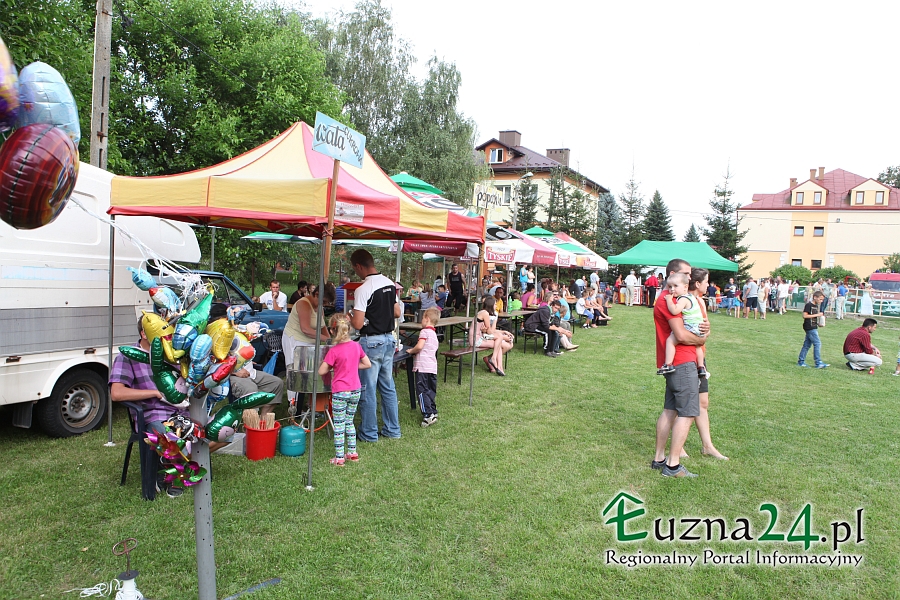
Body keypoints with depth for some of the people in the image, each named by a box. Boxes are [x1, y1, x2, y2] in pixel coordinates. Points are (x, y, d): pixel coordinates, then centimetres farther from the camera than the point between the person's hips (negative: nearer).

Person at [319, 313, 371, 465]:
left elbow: (321, 371, -14)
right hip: (355, 390, 5)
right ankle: (352, 453, 24)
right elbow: (368, 364, 7)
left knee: (339, 424, 4)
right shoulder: (356, 346, -1)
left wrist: (332, 367, 4)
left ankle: (339, 458, 7)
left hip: (340, 392, -5)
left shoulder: (334, 351, -16)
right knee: (349, 422, 19)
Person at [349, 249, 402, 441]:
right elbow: (397, 313, 12)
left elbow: (358, 324, -19)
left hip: (371, 342, -7)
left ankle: (369, 433, 15)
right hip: (388, 339, 8)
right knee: (388, 387, 16)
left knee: (367, 389, 5)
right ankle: (392, 430, 24)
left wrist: (349, 317, 0)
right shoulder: (390, 284, 5)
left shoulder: (363, 290, -18)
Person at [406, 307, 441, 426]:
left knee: (422, 391, -6)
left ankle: (428, 415, -12)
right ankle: (433, 412, 19)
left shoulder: (425, 331, -9)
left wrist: (411, 351, -4)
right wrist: (414, 350, 22)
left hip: (423, 367, -9)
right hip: (433, 367, 9)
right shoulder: (434, 334, 19)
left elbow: (419, 346, -21)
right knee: (431, 391, 15)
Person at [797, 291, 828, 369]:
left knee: (807, 344, 11)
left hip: (814, 327, 9)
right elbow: (805, 315, -19)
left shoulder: (817, 306, 14)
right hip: (809, 328, -9)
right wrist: (816, 315, -19)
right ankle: (818, 363, -6)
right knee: (817, 344, -9)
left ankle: (800, 361, 16)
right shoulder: (809, 305, -13)